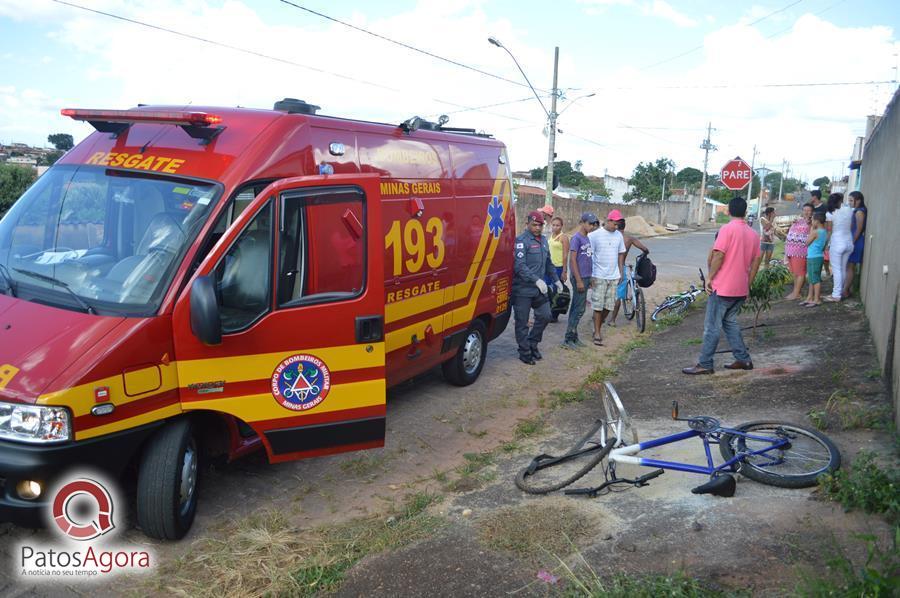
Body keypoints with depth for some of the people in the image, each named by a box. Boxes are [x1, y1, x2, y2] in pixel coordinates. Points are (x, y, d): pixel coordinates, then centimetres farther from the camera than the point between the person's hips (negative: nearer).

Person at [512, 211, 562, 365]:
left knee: (545, 316, 11)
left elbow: (548, 263, 27)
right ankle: (525, 353, 13)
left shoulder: (543, 240, 15)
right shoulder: (521, 241, -12)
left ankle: (532, 344, 30)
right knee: (522, 322, 1)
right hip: (523, 290, -8)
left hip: (539, 288, 8)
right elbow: (519, 266, -22)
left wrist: (555, 280, 24)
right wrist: (537, 280, -29)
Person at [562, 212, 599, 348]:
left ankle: (573, 337, 18)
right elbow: (572, 260, -16)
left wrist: (588, 279, 18)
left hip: (585, 277, 8)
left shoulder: (586, 238, 13)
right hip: (579, 278, -8)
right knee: (579, 309, -6)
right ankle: (568, 339, -1)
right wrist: (579, 281, -19)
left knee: (576, 308, 12)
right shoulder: (576, 238, -13)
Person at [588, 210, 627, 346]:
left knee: (608, 306, 8)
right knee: (598, 306, -2)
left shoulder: (619, 235, 8)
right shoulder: (595, 235, -8)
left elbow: (621, 255, 16)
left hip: (614, 276, 5)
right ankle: (597, 333, 5)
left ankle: (598, 327, 26)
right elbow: (588, 256, -7)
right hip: (599, 277, -5)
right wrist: (590, 276, -9)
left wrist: (621, 273, 13)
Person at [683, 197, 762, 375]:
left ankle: (704, 364, 0)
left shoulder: (727, 229, -12)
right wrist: (748, 284, 18)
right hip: (741, 289, 7)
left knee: (712, 326, -2)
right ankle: (743, 359, 20)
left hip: (723, 287, -7)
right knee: (730, 322, 20)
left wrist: (710, 278, -10)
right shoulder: (753, 234, 9)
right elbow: (756, 260, 12)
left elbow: (718, 255, -18)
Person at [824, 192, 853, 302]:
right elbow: (851, 227, 8)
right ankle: (841, 292, 24)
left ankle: (836, 295, 0)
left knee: (836, 270, -1)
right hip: (849, 242, 5)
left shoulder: (830, 214, -12)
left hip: (836, 244, -5)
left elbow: (829, 231, -10)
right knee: (843, 269, 15)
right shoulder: (849, 210, -1)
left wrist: (826, 245, 3)